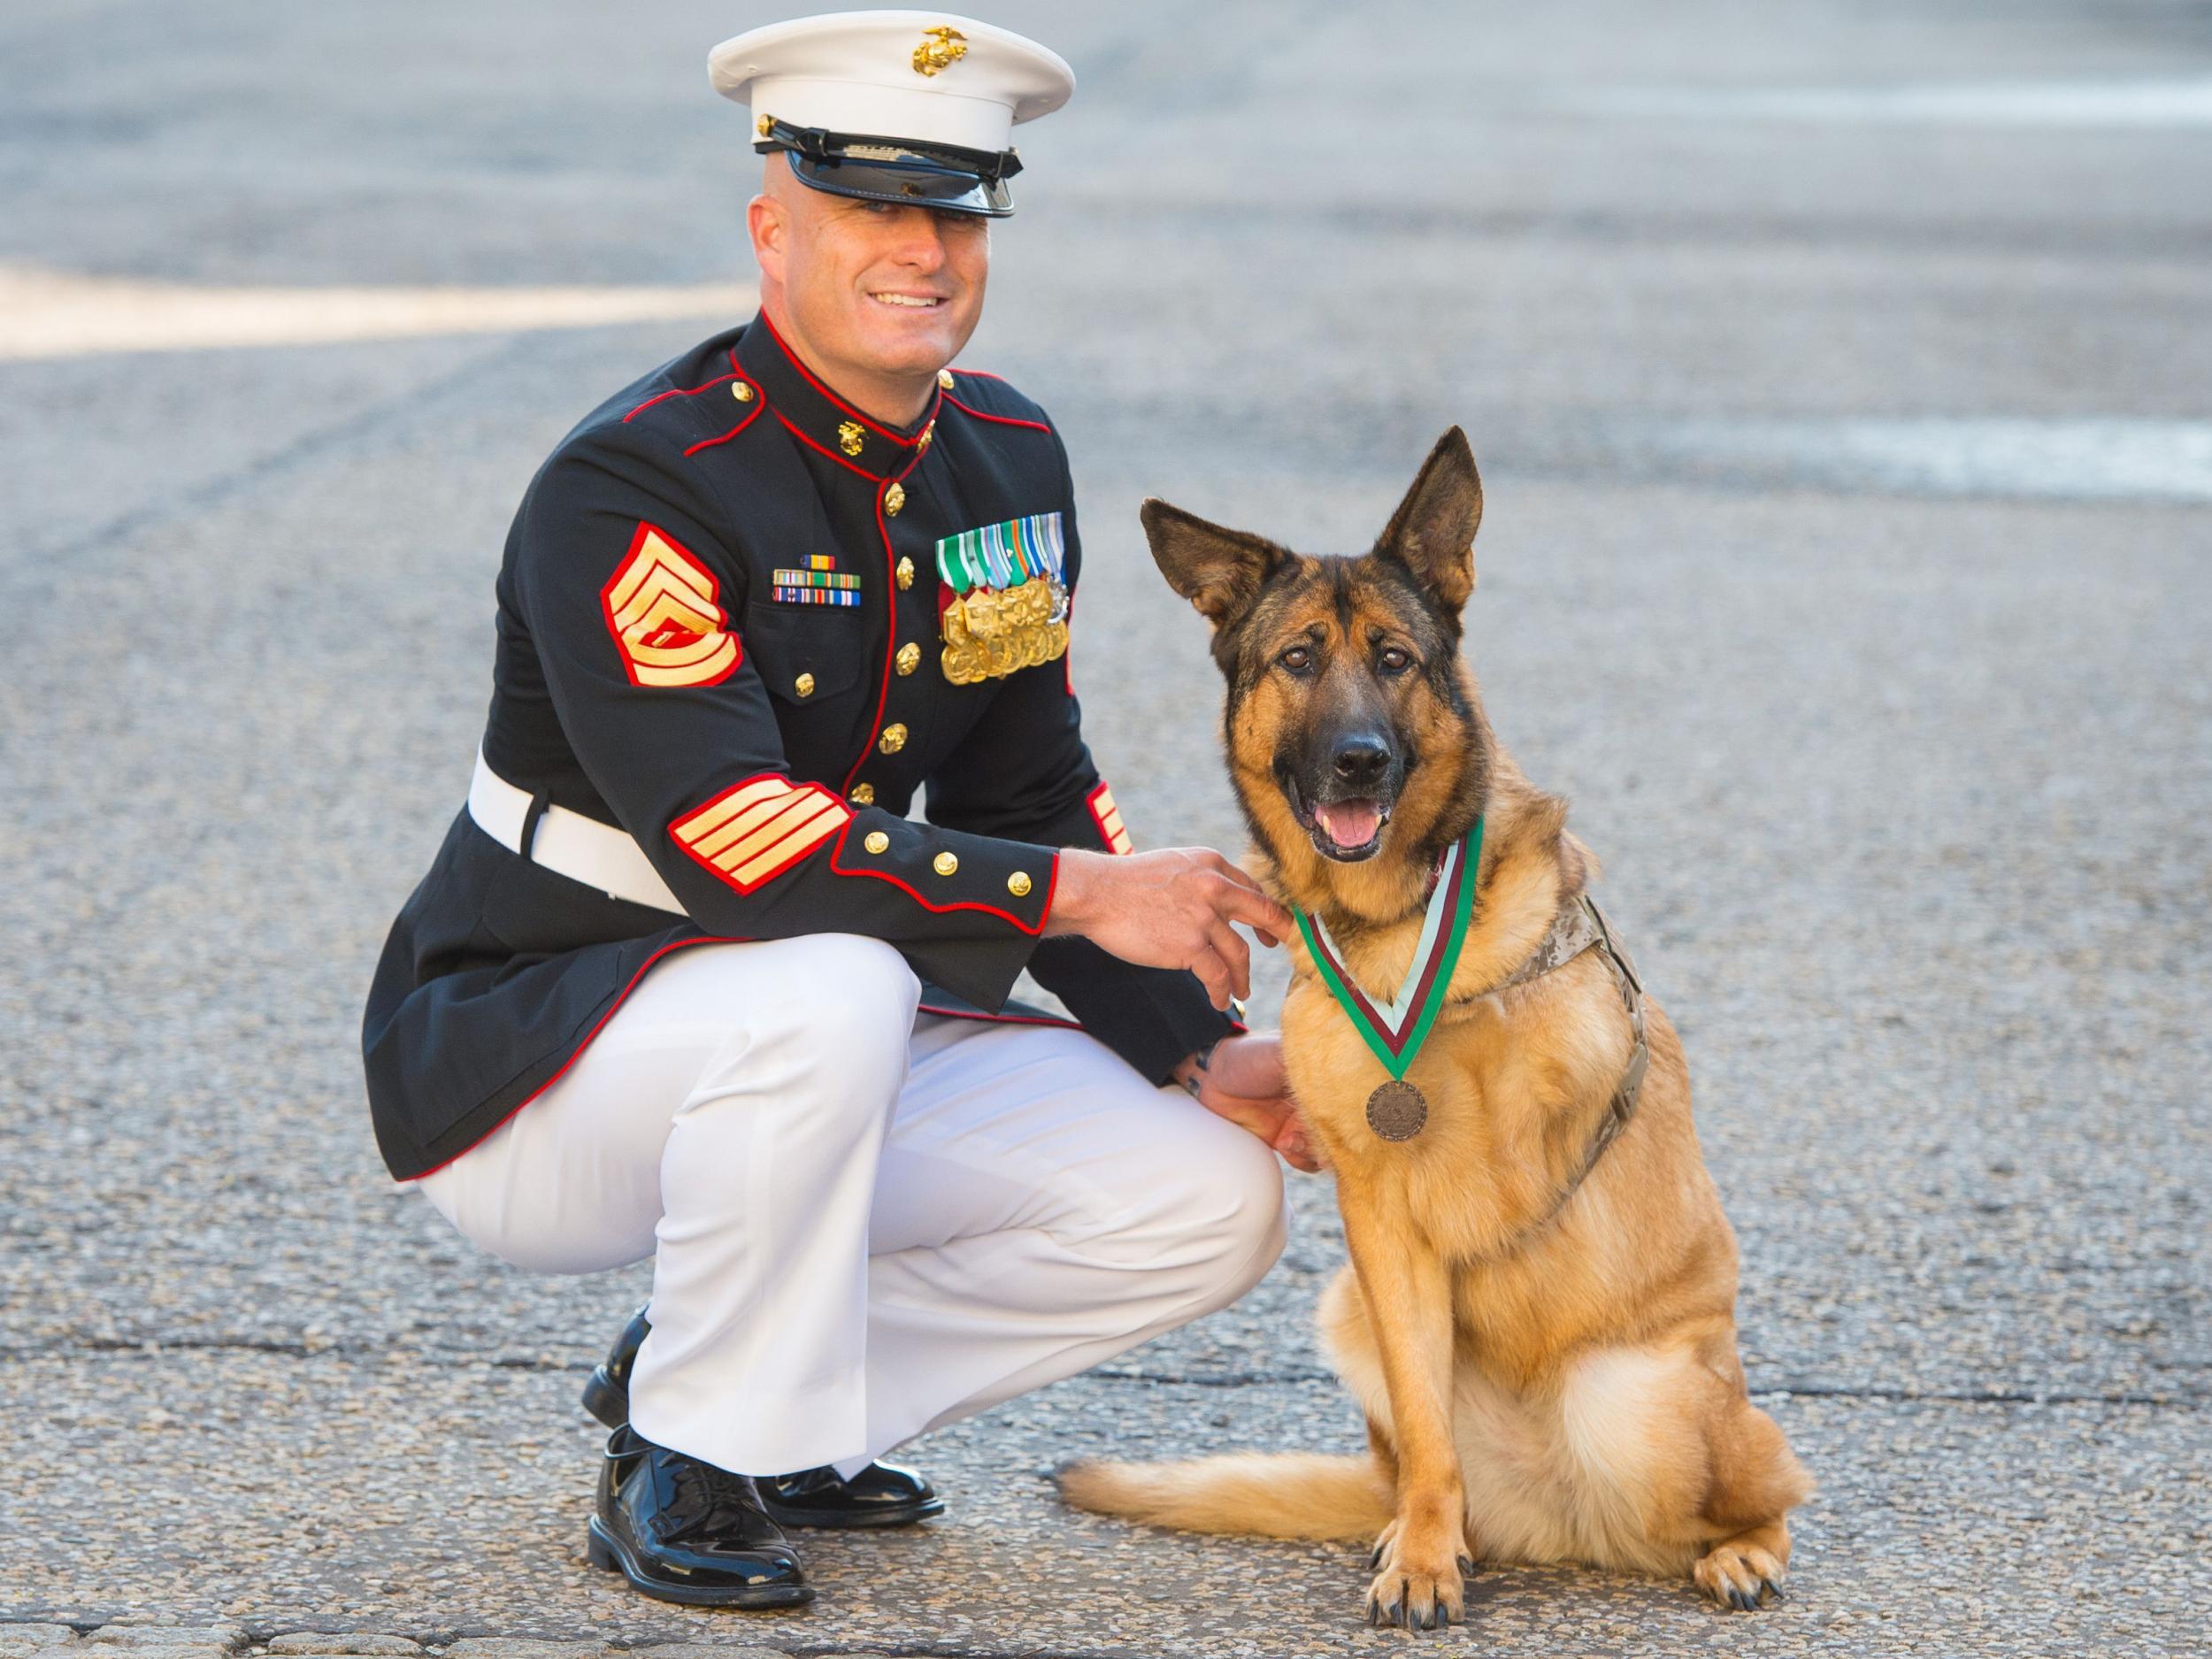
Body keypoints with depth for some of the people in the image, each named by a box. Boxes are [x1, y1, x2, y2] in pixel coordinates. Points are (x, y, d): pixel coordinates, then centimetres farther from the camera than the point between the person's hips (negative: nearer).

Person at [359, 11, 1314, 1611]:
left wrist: (1201, 1049, -2)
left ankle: (729, 1381, 7)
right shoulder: (633, 487, -23)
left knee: (1210, 1203, -7)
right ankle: (688, 1467, -17)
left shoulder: (1008, 460, 2)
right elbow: (729, 842, -33)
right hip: (526, 1054, -7)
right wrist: (1083, 891, -34)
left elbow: (1029, 795, 10)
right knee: (832, 991, -39)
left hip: (823, 1034, 7)